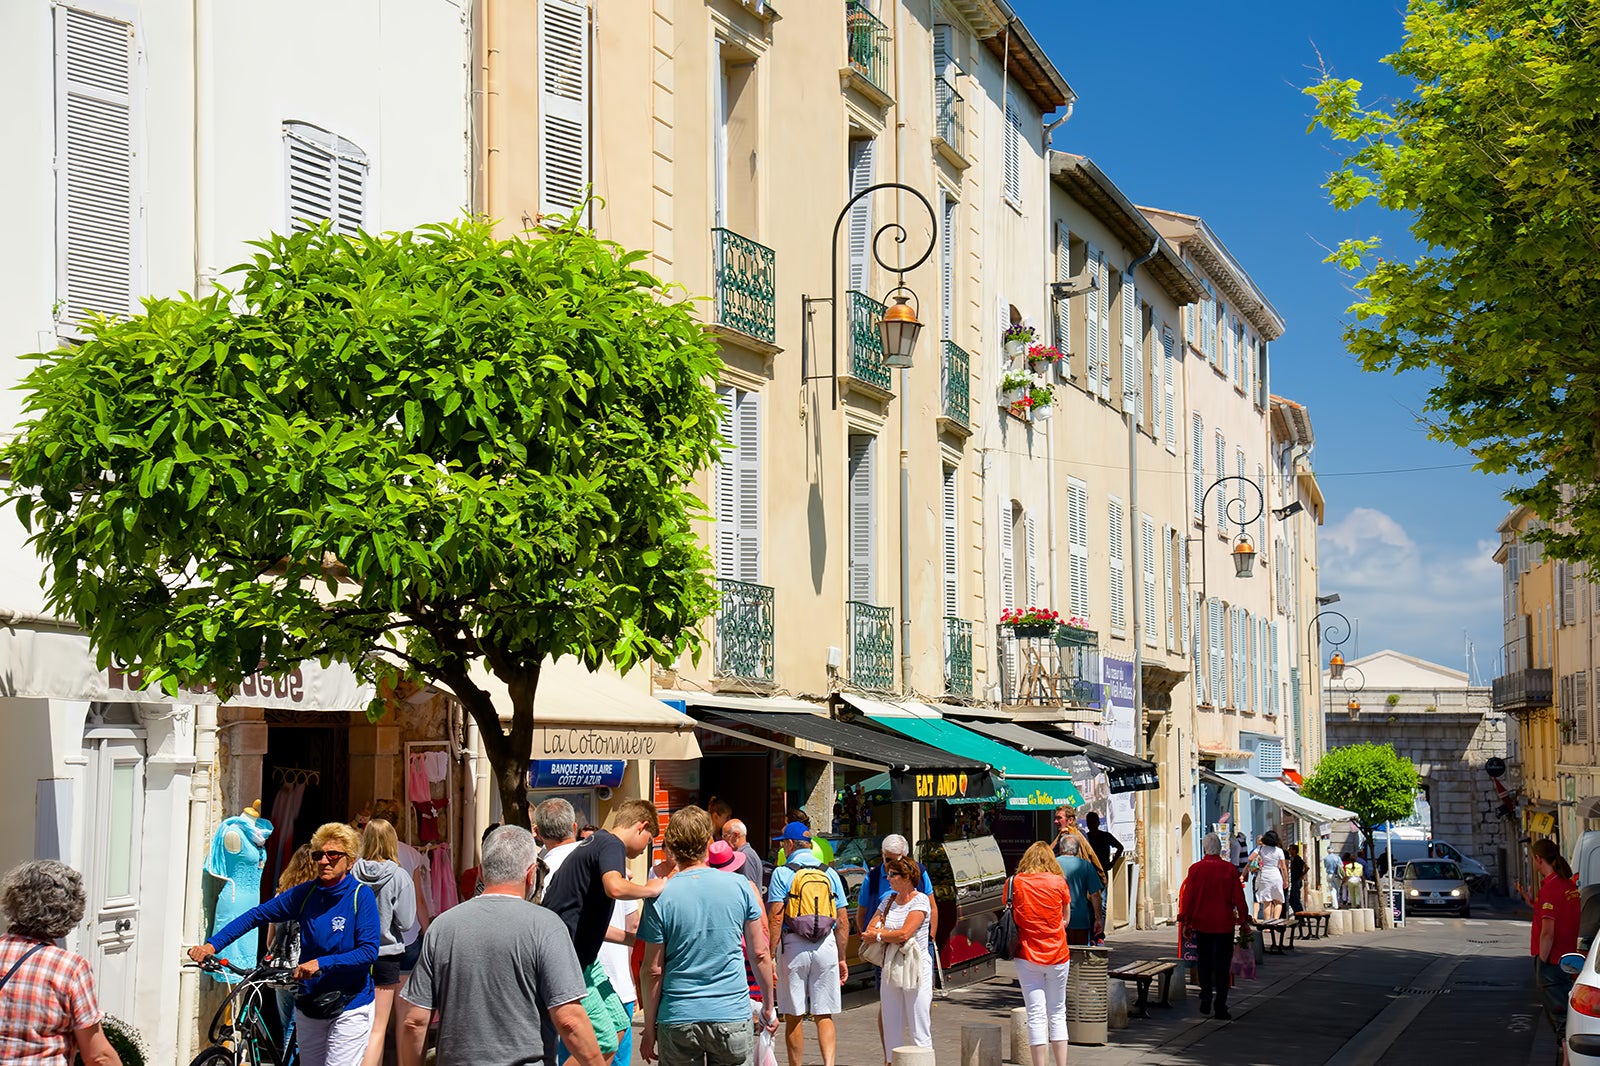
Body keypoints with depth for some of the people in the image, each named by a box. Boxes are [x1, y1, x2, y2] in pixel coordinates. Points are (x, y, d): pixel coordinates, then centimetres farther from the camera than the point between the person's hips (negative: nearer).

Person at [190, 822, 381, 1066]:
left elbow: (369, 951, -18)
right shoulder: (304, 893, 2)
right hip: (308, 1004, 5)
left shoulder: (361, 895, -10)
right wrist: (211, 945, -6)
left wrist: (321, 963, -29)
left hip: (349, 1008, -5)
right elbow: (256, 915, 4)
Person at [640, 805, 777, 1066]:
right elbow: (759, 954, 4)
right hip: (733, 1016, 1)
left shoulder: (660, 898, -5)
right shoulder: (740, 886, -2)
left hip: (677, 1018, 0)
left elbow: (654, 971, -3)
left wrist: (649, 1029, 6)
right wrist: (768, 1006, 17)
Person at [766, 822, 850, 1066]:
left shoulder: (782, 873, -2)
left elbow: (776, 918, -11)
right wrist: (842, 958, 15)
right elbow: (843, 921, 8)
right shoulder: (830, 873, 9)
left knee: (794, 1016, 7)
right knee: (824, 1015, 6)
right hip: (826, 947, 3)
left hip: (793, 946, -3)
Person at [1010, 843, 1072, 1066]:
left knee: (1036, 1016, 0)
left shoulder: (1015, 883, -3)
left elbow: (1010, 917, 6)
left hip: (1027, 956, -1)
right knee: (1057, 1014, 12)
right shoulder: (1059, 883, -2)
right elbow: (1066, 918, 9)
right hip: (1057, 955, 1)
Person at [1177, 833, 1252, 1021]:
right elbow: (1238, 897, -3)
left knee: (1204, 963, 16)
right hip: (1224, 924, 0)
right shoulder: (1230, 869, -6)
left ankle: (1206, 997, 9)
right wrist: (1244, 920, 7)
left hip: (1202, 924, 0)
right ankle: (1221, 1006, 1)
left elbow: (1188, 897, -3)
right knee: (1222, 966, 4)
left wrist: (1185, 922, 4)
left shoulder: (1195, 869, -6)